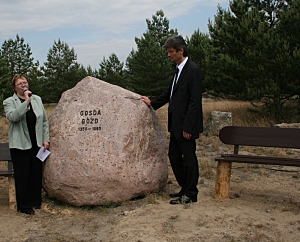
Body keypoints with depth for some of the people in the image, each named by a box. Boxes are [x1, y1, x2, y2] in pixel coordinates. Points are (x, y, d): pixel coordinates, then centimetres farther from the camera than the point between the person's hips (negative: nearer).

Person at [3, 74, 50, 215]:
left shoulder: (37, 99, 10)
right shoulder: (9, 102, -2)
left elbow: (45, 120, 11)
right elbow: (12, 116, -22)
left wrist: (46, 139, 4)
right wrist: (26, 102, -23)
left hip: (37, 144, 4)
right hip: (20, 145, -4)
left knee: (37, 174, 11)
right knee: (22, 175, 2)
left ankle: (35, 201, 26)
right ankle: (23, 206, 14)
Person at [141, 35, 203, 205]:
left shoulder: (193, 70, -15)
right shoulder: (179, 70, 13)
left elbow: (195, 101, -19)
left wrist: (188, 127, -21)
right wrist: (153, 103, 24)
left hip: (186, 124, -10)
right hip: (176, 124, 10)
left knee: (189, 158, 2)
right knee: (174, 156, 16)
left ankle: (190, 195, 15)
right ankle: (185, 189, 29)